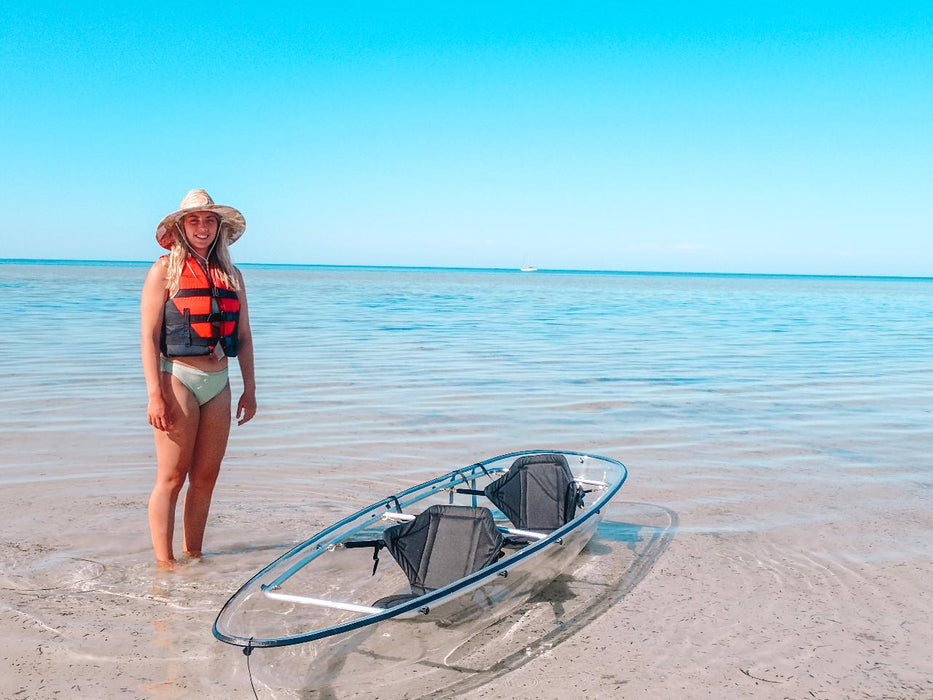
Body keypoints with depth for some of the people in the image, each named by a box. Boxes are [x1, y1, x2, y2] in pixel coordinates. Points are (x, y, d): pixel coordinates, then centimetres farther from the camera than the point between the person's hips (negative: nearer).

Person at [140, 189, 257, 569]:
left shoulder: (231, 275, 13)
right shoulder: (165, 270, -1)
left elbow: (244, 337, 16)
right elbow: (149, 337, -6)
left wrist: (249, 389, 12)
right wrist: (155, 395, -14)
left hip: (218, 383, 5)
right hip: (178, 379, -5)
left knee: (206, 476, 8)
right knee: (172, 476, -3)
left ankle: (193, 555, 19)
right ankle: (164, 563, 5)